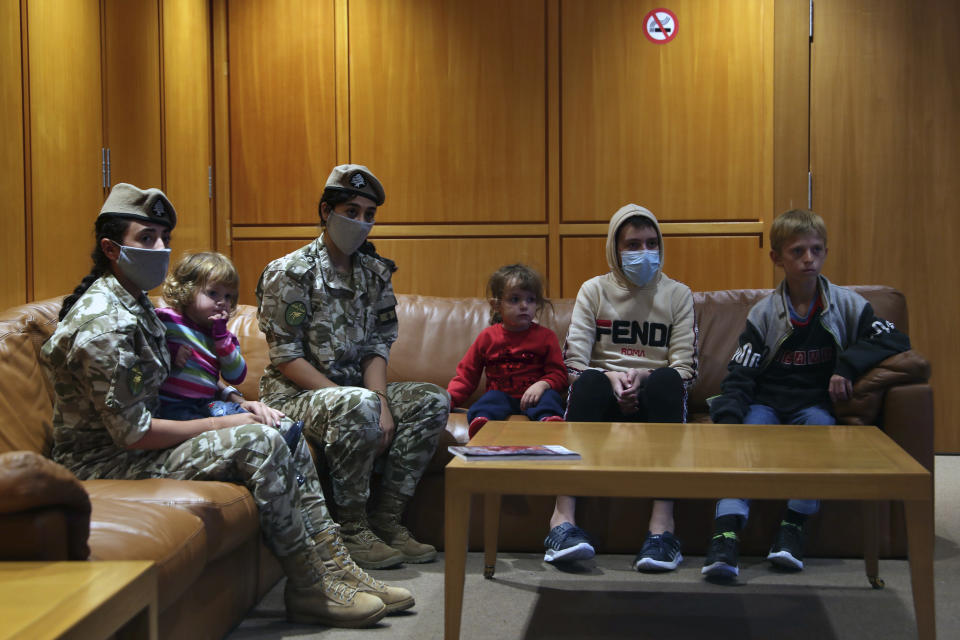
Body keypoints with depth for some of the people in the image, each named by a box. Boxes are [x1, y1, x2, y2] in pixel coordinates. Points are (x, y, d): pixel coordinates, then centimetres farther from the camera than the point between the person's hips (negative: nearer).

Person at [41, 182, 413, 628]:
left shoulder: (137, 304, 11)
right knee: (257, 442, -24)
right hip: (105, 464, -10)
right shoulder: (103, 323, -21)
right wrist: (228, 424, -15)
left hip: (136, 444, 10)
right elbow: (134, 434, -23)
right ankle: (309, 590, -13)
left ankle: (336, 569, -1)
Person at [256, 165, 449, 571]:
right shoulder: (290, 273, -11)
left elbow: (377, 349, 5)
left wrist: (380, 402, -16)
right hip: (294, 396, -7)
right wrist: (356, 401, -23)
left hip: (351, 391, 7)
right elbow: (286, 358, -15)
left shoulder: (376, 273, 9)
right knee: (358, 406, -36)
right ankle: (351, 529, -20)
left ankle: (385, 518, -9)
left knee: (433, 400, -12)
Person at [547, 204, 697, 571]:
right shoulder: (594, 290, 13)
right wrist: (611, 379, -18)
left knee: (665, 381, -35)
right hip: (604, 399, 0)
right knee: (589, 382, -35)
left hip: (654, 401, 0)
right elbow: (573, 362, 1)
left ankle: (662, 526, -43)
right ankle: (563, 519, -44)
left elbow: (686, 369, 3)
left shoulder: (678, 295, 13)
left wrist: (644, 377, -16)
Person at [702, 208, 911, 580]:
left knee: (818, 424, -34)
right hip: (766, 403, 0)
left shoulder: (846, 305, 4)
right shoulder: (763, 314, 1)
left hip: (814, 405, 0)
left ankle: (793, 525, -30)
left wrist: (848, 364, -19)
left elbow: (895, 340, -3)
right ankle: (726, 534, -47)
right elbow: (740, 375, -5)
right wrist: (727, 418, -25)